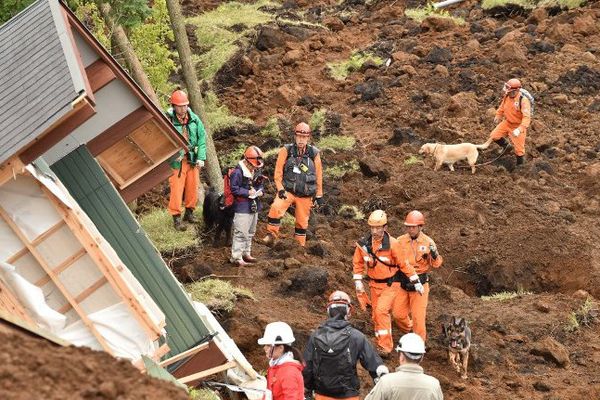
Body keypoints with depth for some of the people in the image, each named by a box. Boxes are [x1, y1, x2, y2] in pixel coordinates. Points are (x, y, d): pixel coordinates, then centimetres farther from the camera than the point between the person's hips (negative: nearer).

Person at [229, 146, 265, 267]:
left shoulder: (257, 171, 7)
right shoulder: (238, 172, -18)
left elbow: (260, 184, 19)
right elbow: (234, 189, -19)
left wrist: (260, 191, -2)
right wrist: (248, 192, -21)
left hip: (254, 206, 9)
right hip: (242, 207, -9)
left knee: (250, 232, 18)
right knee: (241, 233, -9)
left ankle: (246, 253, 31)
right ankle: (236, 257, -5)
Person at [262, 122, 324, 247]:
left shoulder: (314, 153, 0)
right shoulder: (286, 151, -5)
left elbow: (318, 175, 8)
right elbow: (278, 172, -2)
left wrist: (319, 195, 10)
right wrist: (280, 189, -12)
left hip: (305, 195, 2)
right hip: (288, 190, -2)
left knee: (302, 222, 9)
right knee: (276, 208, -28)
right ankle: (271, 234, -17)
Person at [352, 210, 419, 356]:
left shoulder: (391, 244, -20)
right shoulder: (363, 244, -7)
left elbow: (403, 263, -13)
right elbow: (358, 263, 8)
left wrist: (416, 281, -9)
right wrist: (358, 281, 4)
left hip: (391, 284, -5)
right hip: (374, 284, 5)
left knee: (381, 311, -19)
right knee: (376, 316, 10)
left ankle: (385, 346, -15)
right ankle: (384, 345, 24)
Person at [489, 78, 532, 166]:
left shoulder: (523, 100, -33)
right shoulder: (507, 95, -12)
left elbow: (527, 117, -39)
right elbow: (502, 106, 12)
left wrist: (520, 129, -50)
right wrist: (498, 116, 24)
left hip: (518, 125, -6)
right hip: (507, 122, 6)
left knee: (519, 149, 4)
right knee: (494, 136, -1)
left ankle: (520, 164, 28)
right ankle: (505, 146, 30)